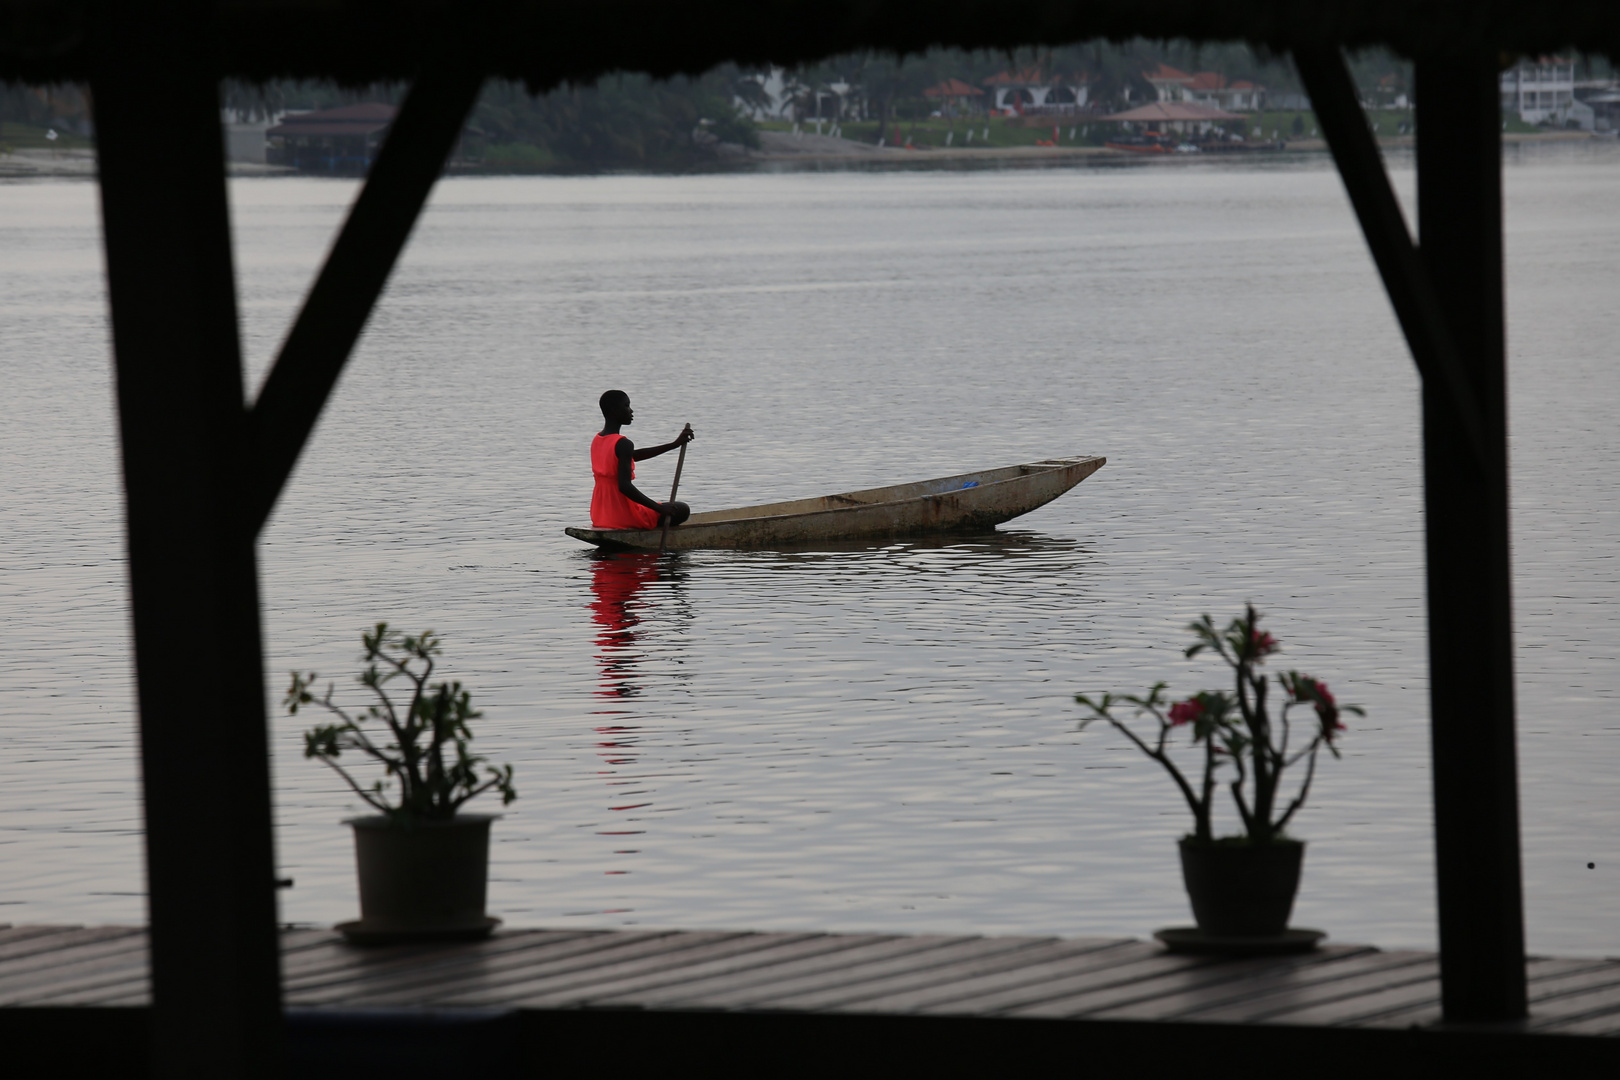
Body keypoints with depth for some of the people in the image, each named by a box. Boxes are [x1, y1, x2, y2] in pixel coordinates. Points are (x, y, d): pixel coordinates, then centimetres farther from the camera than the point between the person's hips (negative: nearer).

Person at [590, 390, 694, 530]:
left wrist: (675, 444, 18)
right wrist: (659, 508, -22)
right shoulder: (623, 444, -19)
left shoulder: (597, 441, 9)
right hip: (623, 516, -8)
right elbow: (624, 486, -28)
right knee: (683, 510, 6)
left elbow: (633, 456, 18)